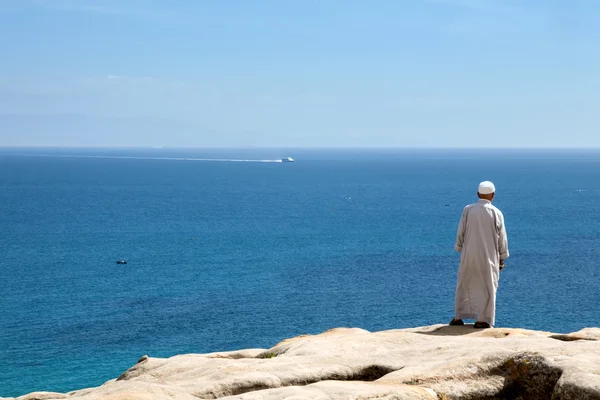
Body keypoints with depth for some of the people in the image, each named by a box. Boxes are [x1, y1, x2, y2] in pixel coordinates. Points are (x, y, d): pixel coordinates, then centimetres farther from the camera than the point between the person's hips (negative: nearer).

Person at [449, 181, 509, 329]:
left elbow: (460, 233, 1)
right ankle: (483, 320, 7)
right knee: (488, 287, 7)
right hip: (489, 257, -1)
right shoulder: (496, 213, -6)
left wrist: (461, 250, 13)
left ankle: (458, 317, 16)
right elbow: (502, 238, -2)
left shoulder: (468, 210, -4)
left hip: (469, 255, 2)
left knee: (464, 285, 13)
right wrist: (502, 258, 8)